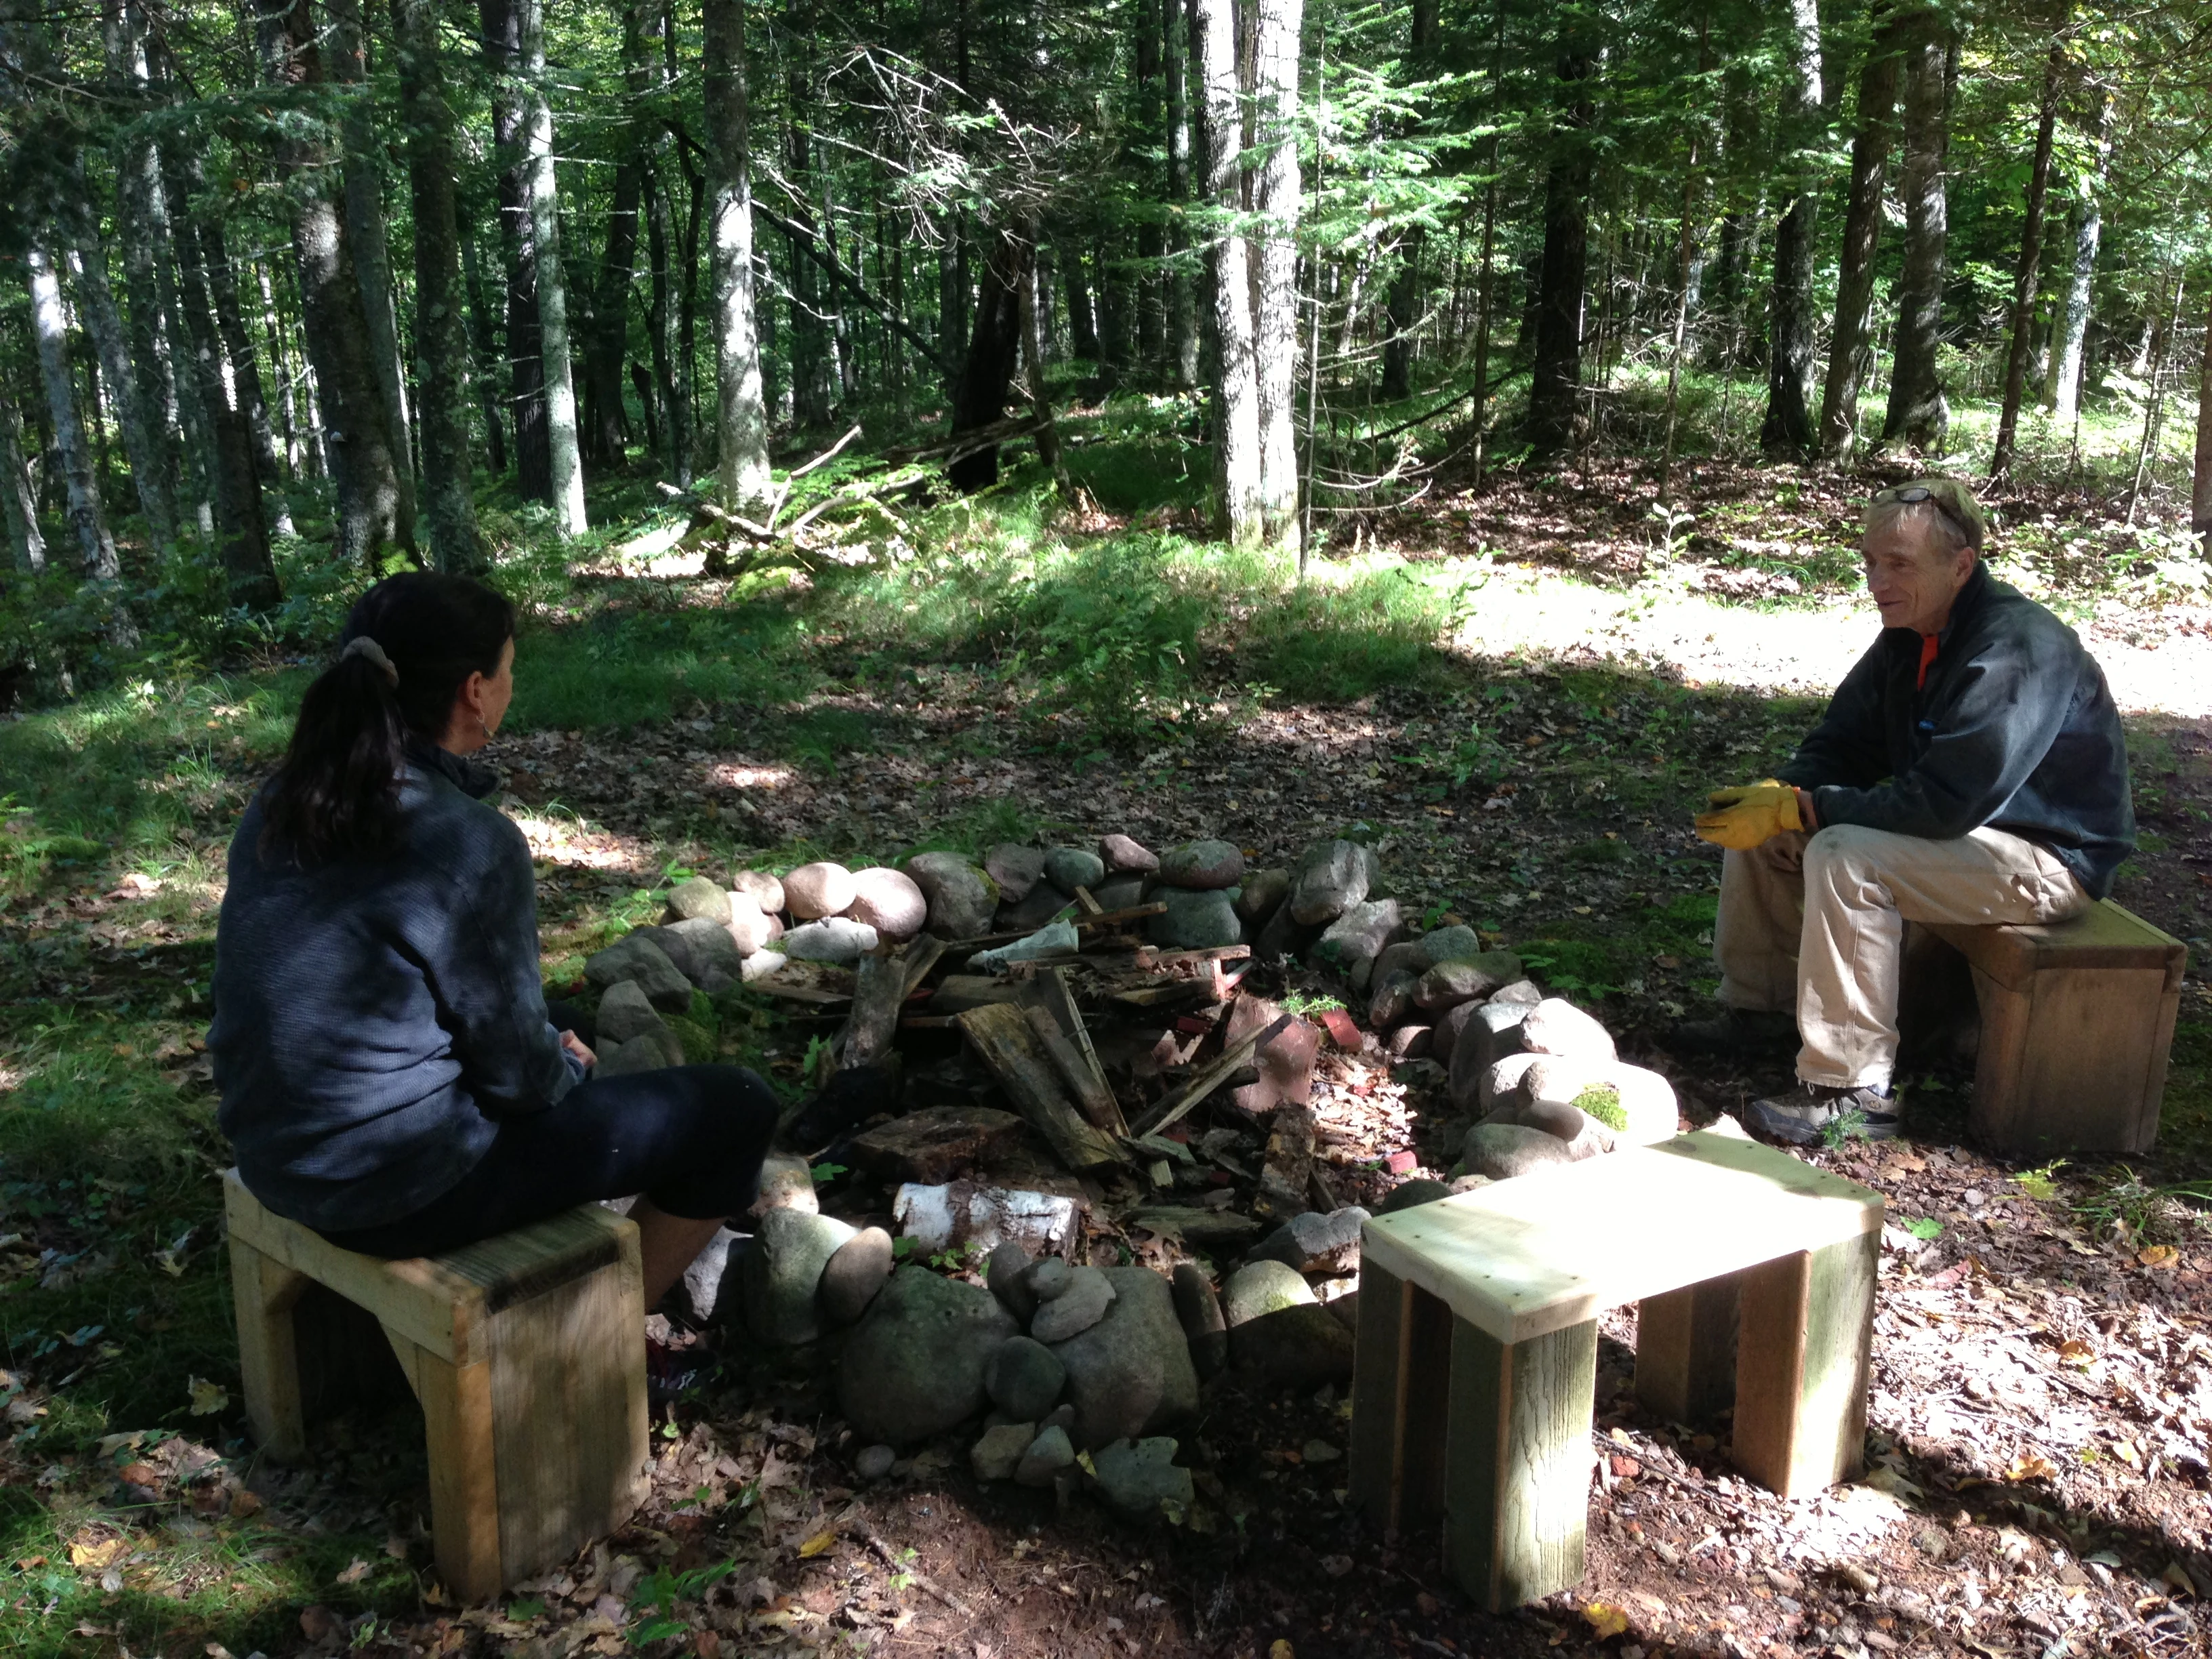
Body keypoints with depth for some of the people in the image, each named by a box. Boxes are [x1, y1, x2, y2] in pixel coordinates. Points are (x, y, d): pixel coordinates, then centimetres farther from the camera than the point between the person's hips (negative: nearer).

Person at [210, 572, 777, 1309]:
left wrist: (555, 1049, 17)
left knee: (566, 1032, 31)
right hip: (403, 1189, -8)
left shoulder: (283, 805, -1)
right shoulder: (470, 845, -24)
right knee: (736, 1108, 3)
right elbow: (518, 1075, -16)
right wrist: (568, 1070, 7)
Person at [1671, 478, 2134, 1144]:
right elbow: (1841, 746, 6)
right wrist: (1775, 794, -17)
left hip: (2049, 857, -10)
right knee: (1758, 821, 2)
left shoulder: (2018, 651, -27)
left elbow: (1944, 806, -33)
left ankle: (1853, 1094, -25)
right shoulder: (1910, 636, 2)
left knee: (1843, 857, -32)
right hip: (1959, 824, 10)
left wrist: (1799, 809, -29)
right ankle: (1763, 1011, 13)